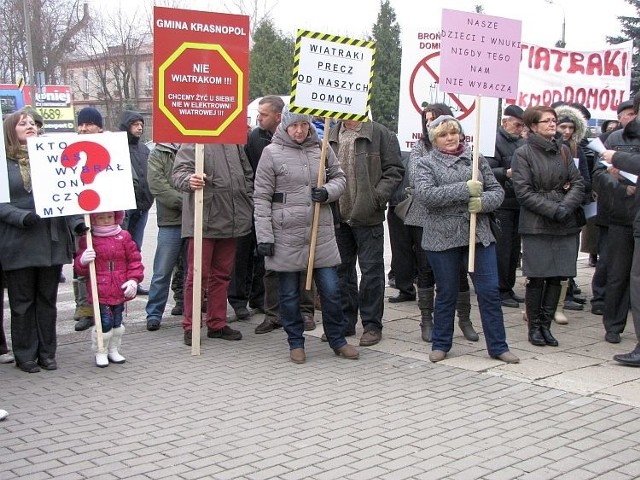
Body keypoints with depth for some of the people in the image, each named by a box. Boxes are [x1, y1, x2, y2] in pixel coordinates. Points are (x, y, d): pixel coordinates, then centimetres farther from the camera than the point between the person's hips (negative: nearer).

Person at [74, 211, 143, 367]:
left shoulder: (124, 237, 3)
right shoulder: (88, 240, -4)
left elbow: (134, 260, 4)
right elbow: (79, 267, -2)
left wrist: (133, 280, -6)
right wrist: (83, 261, -25)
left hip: (119, 290, 3)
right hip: (100, 292, -3)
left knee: (117, 322, 13)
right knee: (105, 322, -7)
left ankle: (113, 351, 30)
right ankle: (100, 353, 12)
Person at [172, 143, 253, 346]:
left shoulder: (235, 143, 13)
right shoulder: (193, 142, -7)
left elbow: (247, 173, 21)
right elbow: (179, 171, -19)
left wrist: (247, 201, 12)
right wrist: (189, 181, -41)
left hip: (230, 220, 6)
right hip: (203, 221, -6)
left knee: (222, 274, 14)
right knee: (198, 274, -2)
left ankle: (217, 324, 24)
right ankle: (190, 327, 9)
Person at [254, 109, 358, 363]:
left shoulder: (322, 149, 4)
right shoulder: (272, 152, -5)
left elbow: (339, 177, 16)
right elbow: (262, 197, -5)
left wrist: (328, 191, -8)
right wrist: (264, 236, -9)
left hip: (321, 232, 3)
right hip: (286, 234, -2)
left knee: (331, 290, 6)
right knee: (289, 293, 8)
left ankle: (337, 340, 21)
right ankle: (295, 342, 23)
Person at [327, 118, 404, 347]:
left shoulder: (380, 134, -5)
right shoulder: (331, 135, 9)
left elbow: (394, 170, -6)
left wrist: (378, 197, -16)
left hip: (367, 217, -5)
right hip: (338, 216, 5)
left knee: (371, 270, 2)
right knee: (342, 270, 13)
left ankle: (372, 325, 13)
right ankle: (345, 321, 25)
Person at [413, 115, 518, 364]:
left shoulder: (476, 159, 11)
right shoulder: (426, 163, 2)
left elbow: (497, 190, 9)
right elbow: (425, 194, -16)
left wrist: (483, 201, -14)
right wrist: (465, 189, -20)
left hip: (479, 235, 2)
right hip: (443, 238, -2)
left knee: (490, 291, 1)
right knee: (446, 294, 8)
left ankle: (498, 346, 11)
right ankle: (440, 345, 22)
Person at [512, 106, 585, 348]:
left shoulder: (563, 150, 12)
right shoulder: (523, 153, -3)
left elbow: (578, 183, 7)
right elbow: (524, 192, -10)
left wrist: (567, 206, -11)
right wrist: (553, 210, -17)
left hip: (565, 225, 5)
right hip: (536, 225, -4)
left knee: (557, 277, 5)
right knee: (537, 278, -2)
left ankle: (546, 325, 17)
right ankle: (534, 326, 13)